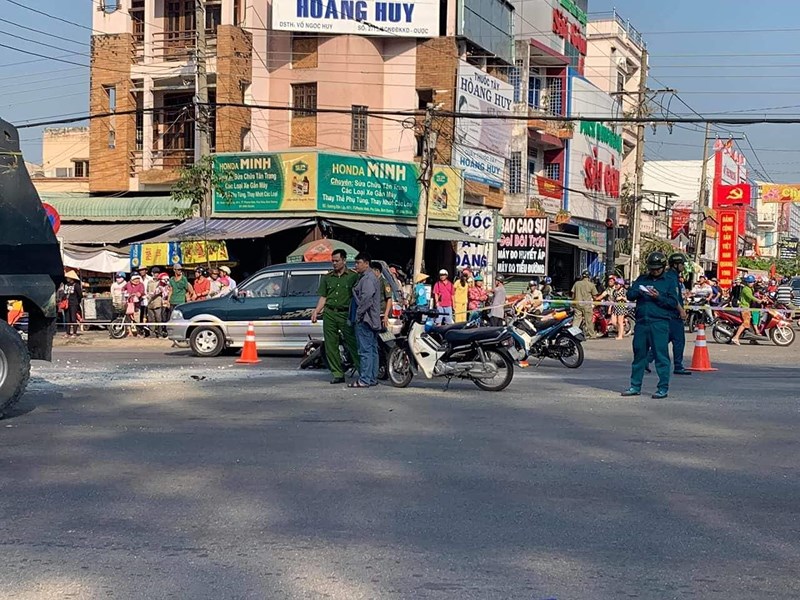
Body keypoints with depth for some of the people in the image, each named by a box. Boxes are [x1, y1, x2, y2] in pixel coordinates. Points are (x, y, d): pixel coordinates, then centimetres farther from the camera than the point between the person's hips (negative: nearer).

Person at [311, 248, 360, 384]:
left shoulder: (353, 276, 4)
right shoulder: (327, 277, 15)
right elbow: (323, 297, 15)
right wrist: (316, 311, 1)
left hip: (346, 314, -4)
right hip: (329, 314, 4)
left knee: (353, 344, -6)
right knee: (331, 345, 2)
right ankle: (337, 373, 8)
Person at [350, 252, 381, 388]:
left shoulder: (368, 278, -14)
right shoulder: (365, 277, 21)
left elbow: (366, 298, -22)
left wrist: (359, 314, -18)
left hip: (364, 320, -11)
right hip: (372, 320, 11)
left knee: (365, 350, -11)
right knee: (372, 349, 11)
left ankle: (364, 380, -11)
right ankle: (373, 378, 16)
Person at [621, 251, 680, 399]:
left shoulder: (670, 280, 6)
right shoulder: (642, 279, 16)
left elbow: (674, 303, -1)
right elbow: (630, 295, 8)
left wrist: (658, 297, -14)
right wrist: (640, 291, -12)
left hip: (660, 322, -4)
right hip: (642, 321, 4)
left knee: (661, 355, -5)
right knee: (639, 354, 9)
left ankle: (663, 388, 1)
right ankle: (635, 386, 17)